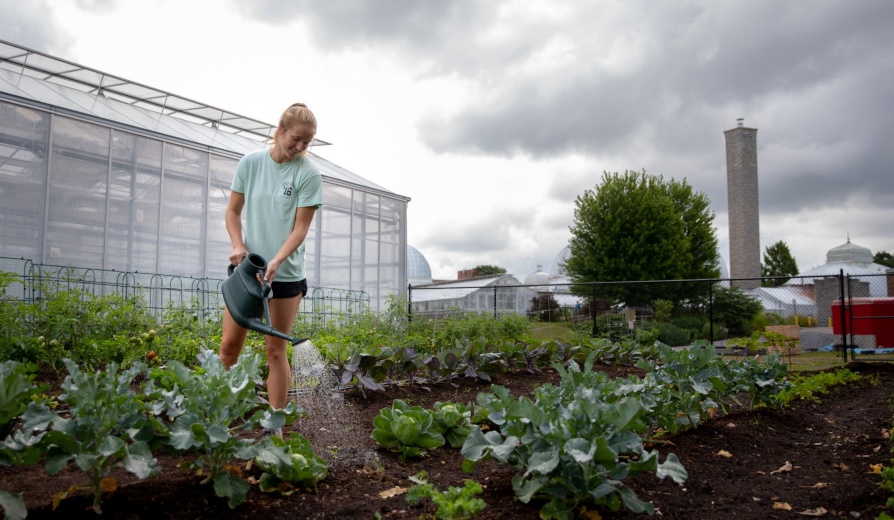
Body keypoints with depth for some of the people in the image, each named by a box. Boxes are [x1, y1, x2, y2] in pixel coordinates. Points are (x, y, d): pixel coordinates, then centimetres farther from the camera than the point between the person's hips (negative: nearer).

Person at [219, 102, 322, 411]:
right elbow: (233, 212, 8)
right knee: (230, 344, 4)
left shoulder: (308, 173, -6)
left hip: (287, 274, -2)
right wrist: (238, 245, -10)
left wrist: (276, 262, -20)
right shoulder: (251, 162, 1)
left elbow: (301, 227, -7)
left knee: (275, 351, 2)